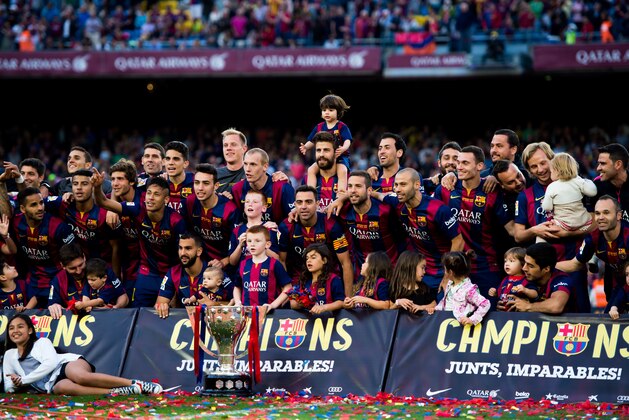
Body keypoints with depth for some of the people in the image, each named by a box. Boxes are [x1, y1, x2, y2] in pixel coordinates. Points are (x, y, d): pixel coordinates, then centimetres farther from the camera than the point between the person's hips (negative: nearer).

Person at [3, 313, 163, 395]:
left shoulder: (42, 342, 15)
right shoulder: (9, 355, 27)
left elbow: (50, 363, -2)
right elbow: (8, 388, 25)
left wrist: (24, 379, -4)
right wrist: (16, 385, 0)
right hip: (52, 384, 1)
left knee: (81, 376, -41)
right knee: (64, 387, -41)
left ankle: (139, 385, -38)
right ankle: (121, 391, -45)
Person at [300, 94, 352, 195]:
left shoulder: (342, 127, -2)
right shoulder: (319, 127, 11)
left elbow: (347, 141, -14)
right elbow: (311, 141, 12)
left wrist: (343, 149, -37)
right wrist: (306, 147, -12)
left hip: (340, 157, -4)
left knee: (342, 171, -34)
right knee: (311, 170, -19)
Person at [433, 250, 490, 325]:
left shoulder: (468, 289, -16)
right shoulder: (450, 284, 9)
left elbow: (485, 304, -20)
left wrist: (472, 320, -25)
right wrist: (436, 309, 11)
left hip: (460, 324, -7)